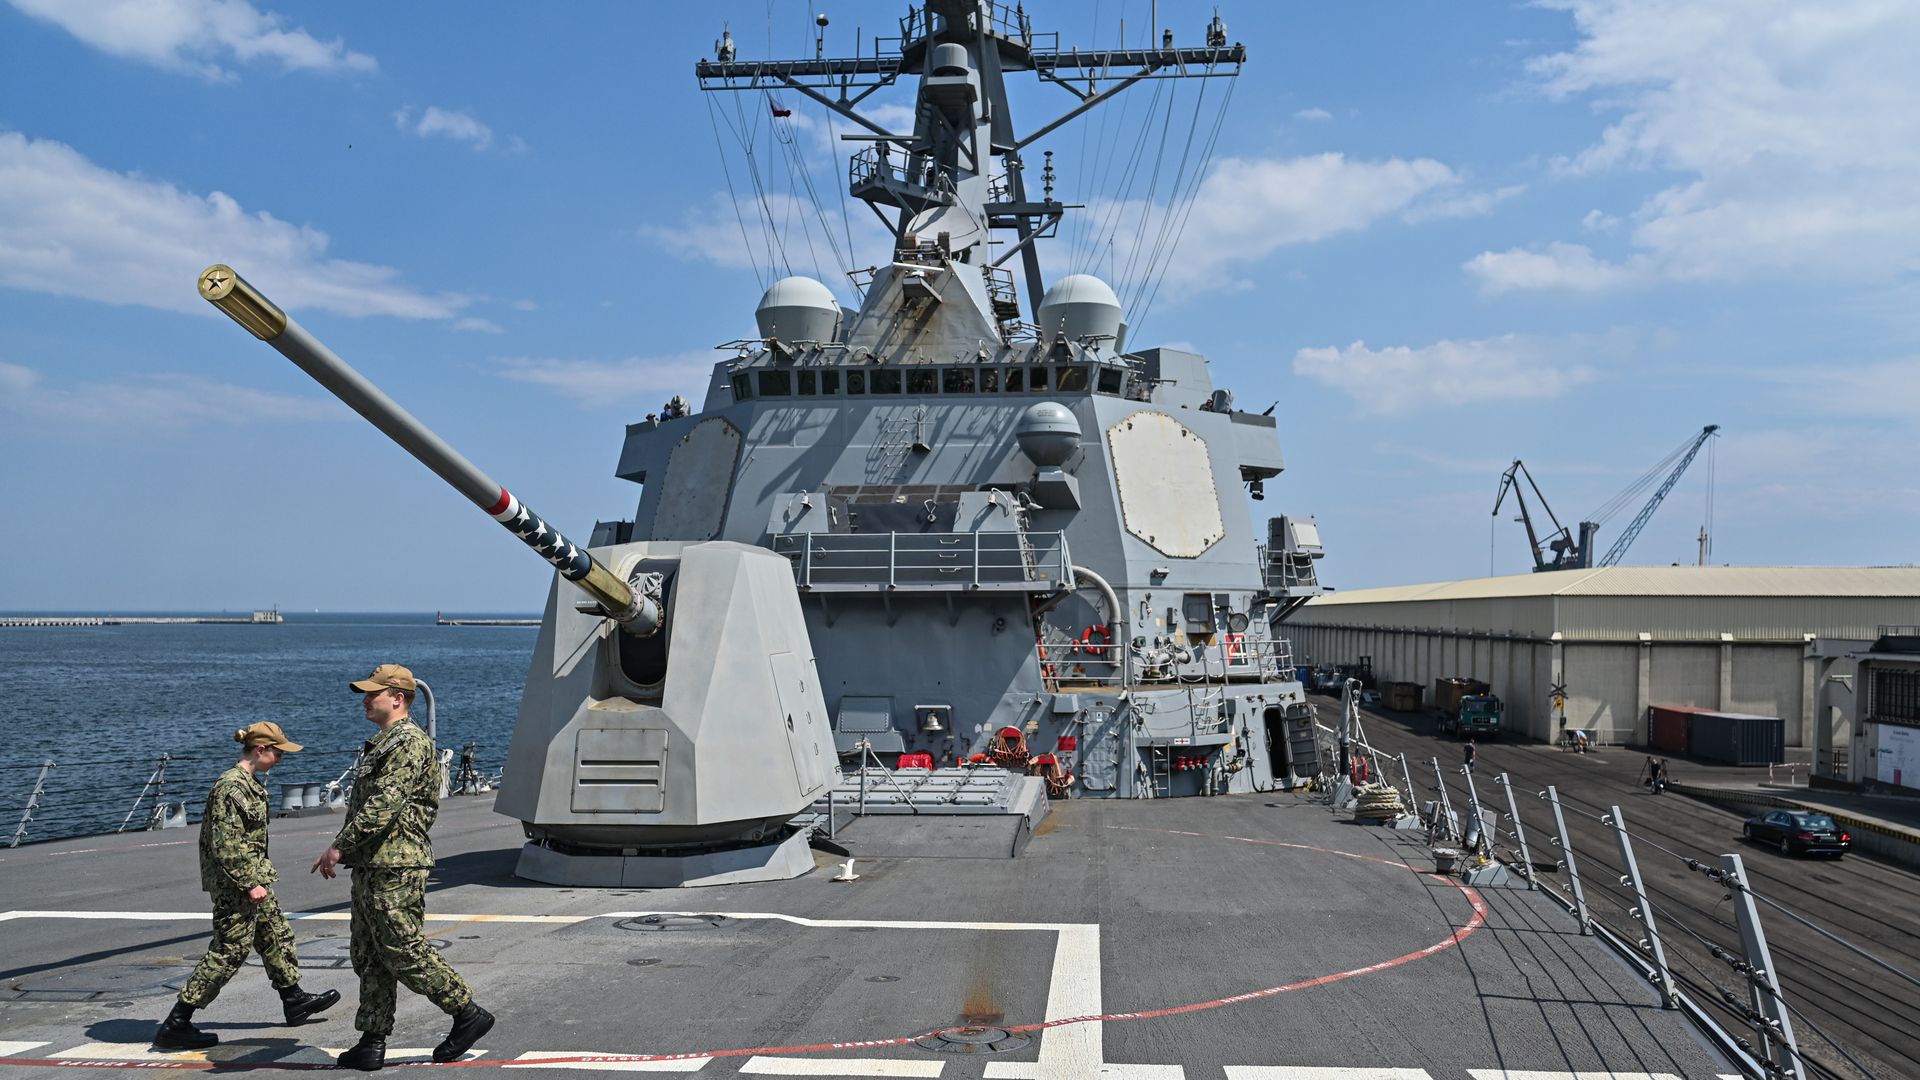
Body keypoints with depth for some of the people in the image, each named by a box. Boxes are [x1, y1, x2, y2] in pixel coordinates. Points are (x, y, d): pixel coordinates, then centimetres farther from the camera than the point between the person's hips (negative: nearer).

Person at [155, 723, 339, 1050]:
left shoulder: (249, 783, 10)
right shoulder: (231, 787, -20)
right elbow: (225, 845, -24)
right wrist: (249, 884, -22)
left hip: (253, 877, 10)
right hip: (234, 883, -10)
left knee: (276, 934, 18)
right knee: (230, 949, -5)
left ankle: (294, 999, 31)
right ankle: (176, 1024, 1)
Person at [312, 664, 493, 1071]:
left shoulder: (410, 743, -15)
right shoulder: (382, 744, 19)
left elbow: (384, 805, -23)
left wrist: (339, 847, -21)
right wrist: (347, 852, 21)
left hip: (396, 870, -10)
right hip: (370, 868, 10)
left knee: (405, 953, -6)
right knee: (369, 957, 11)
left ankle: (468, 1014, 4)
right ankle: (373, 1042, 17)